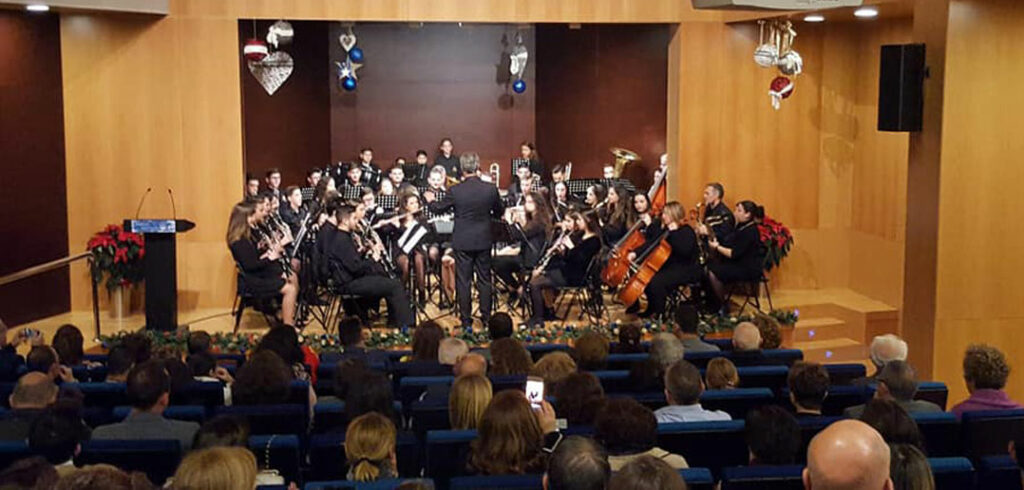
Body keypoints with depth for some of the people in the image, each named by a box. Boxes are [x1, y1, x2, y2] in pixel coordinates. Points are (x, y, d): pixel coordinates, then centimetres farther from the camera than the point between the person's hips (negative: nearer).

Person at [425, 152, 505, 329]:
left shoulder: (455, 191, -13)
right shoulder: (490, 189, -8)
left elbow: (437, 209, 2)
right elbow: (500, 212, 7)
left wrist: (430, 200, 23)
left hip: (462, 242, -2)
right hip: (483, 241, 2)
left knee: (463, 280, 6)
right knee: (484, 279, 11)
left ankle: (466, 319, 9)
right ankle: (486, 317, 16)